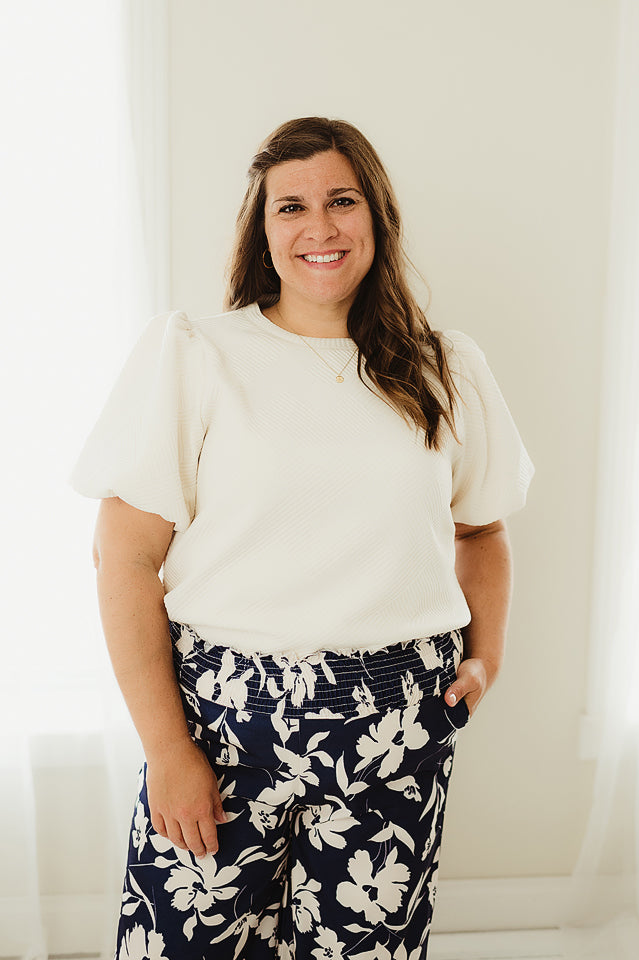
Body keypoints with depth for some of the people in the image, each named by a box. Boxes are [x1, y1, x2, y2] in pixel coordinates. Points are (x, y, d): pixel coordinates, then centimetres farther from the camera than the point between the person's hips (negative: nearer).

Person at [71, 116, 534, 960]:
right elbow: (126, 557, -6)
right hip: (224, 709, -2)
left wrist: (486, 655, 5)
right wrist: (165, 747, -9)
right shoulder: (190, 355, -3)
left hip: (398, 730, 2)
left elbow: (483, 526, 20)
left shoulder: (448, 370, 7)